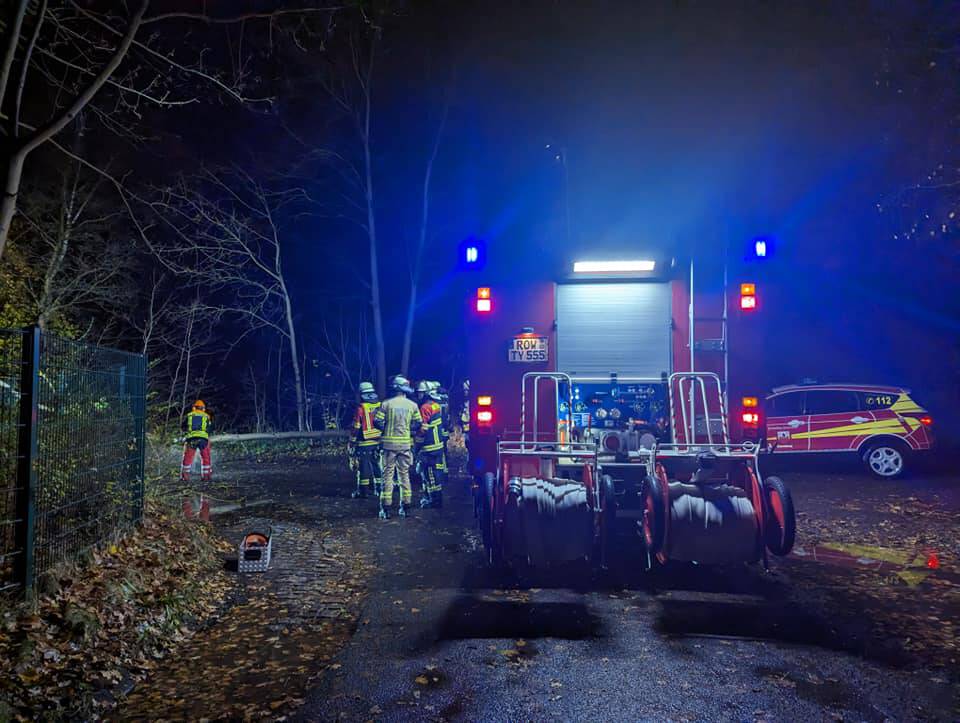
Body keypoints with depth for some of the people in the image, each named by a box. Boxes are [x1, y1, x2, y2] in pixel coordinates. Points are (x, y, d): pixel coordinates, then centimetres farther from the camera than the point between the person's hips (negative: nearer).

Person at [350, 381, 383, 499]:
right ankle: (379, 489, 18)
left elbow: (356, 427, -8)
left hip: (364, 443, -4)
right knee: (378, 465, 14)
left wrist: (353, 441, 1)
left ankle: (363, 491, 5)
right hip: (378, 442, 4)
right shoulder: (380, 405, 2)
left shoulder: (361, 408, -11)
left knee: (364, 467, 2)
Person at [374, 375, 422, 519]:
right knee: (404, 475, 12)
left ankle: (385, 508, 3)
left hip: (389, 443, -2)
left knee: (388, 474, 4)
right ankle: (405, 507, 14)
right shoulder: (413, 405, 0)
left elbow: (378, 422, -7)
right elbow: (417, 424, 0)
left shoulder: (386, 404, -5)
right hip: (406, 444, 2)